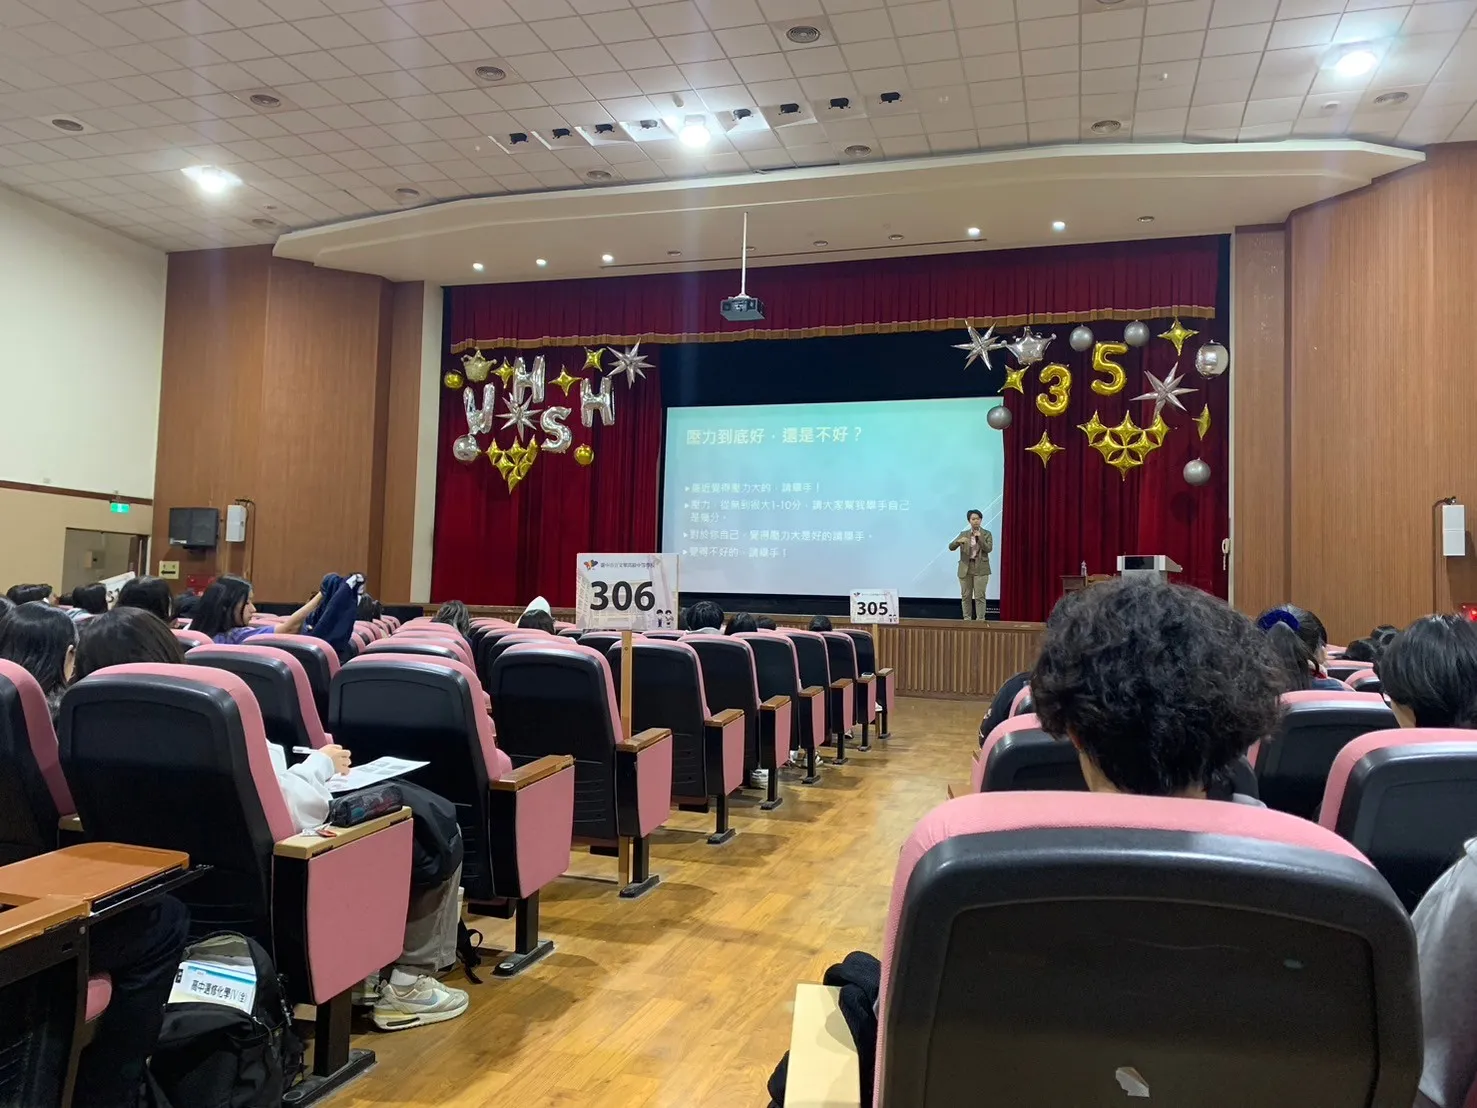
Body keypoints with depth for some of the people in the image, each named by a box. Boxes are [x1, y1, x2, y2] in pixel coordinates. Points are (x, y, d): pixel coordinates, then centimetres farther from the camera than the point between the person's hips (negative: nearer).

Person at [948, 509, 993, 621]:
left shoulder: (987, 534, 3)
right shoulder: (963, 534, 7)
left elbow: (988, 549, -10)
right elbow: (951, 547, -2)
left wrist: (979, 538, -20)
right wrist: (958, 541, -22)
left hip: (980, 569, -2)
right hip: (965, 568, 2)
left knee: (979, 596, -4)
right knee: (965, 596, 5)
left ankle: (980, 620, 0)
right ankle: (967, 619, 12)